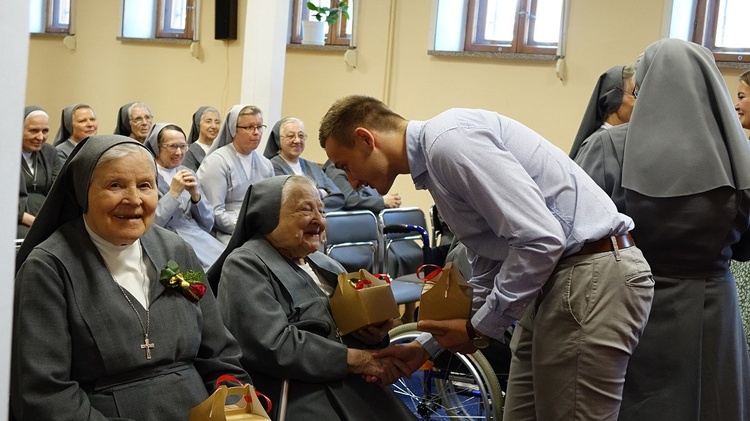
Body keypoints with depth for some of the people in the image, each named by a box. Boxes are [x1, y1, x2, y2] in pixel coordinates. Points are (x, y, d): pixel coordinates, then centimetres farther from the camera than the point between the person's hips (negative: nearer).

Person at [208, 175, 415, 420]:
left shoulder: (327, 265, 17)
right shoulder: (245, 266, -5)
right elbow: (275, 347, -17)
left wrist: (376, 334, -8)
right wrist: (356, 359, -15)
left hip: (355, 385, 7)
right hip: (299, 396, -7)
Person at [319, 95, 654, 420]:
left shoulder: (449, 139, -16)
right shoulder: (436, 160, 15)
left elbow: (541, 240, -23)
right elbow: (488, 272, 20)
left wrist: (478, 328, -12)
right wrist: (425, 347, 18)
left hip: (594, 275, -10)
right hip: (557, 276, 10)